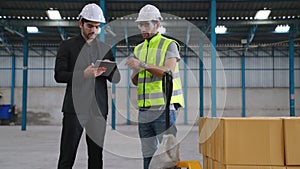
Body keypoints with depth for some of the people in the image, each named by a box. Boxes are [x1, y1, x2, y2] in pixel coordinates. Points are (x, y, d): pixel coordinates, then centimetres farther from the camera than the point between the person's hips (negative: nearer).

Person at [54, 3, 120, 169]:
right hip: (75, 107, -3)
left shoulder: (106, 48, 15)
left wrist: (109, 69, -11)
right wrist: (84, 73, -18)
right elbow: (59, 75, -4)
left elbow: (116, 79, 12)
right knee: (67, 155, -3)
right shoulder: (67, 46, 6)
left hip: (98, 109, 3)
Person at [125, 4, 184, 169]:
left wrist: (143, 65, -25)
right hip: (144, 110, 6)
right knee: (148, 155, 9)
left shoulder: (169, 45, 0)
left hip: (163, 108, -6)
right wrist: (135, 72, -6)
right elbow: (134, 81, 17)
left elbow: (168, 72, -16)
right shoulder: (139, 49, 18)